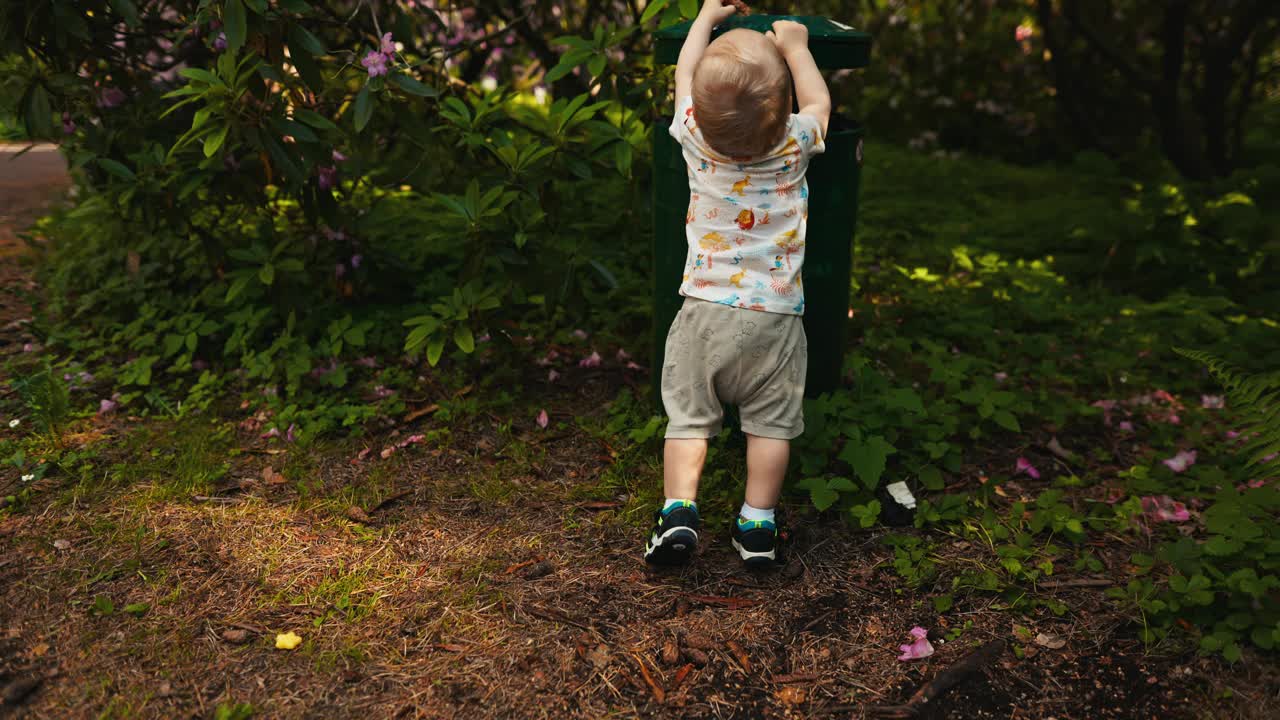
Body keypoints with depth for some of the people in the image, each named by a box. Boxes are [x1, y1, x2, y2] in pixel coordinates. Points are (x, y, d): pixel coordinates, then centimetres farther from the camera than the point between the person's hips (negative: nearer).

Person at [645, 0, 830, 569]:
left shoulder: (695, 137, -6)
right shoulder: (794, 144, -8)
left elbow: (684, 74, 16)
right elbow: (819, 102, 16)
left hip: (704, 308, 1)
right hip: (775, 314, 0)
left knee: (688, 415, 9)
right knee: (771, 421, 10)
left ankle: (678, 511, 2)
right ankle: (757, 523, 12)